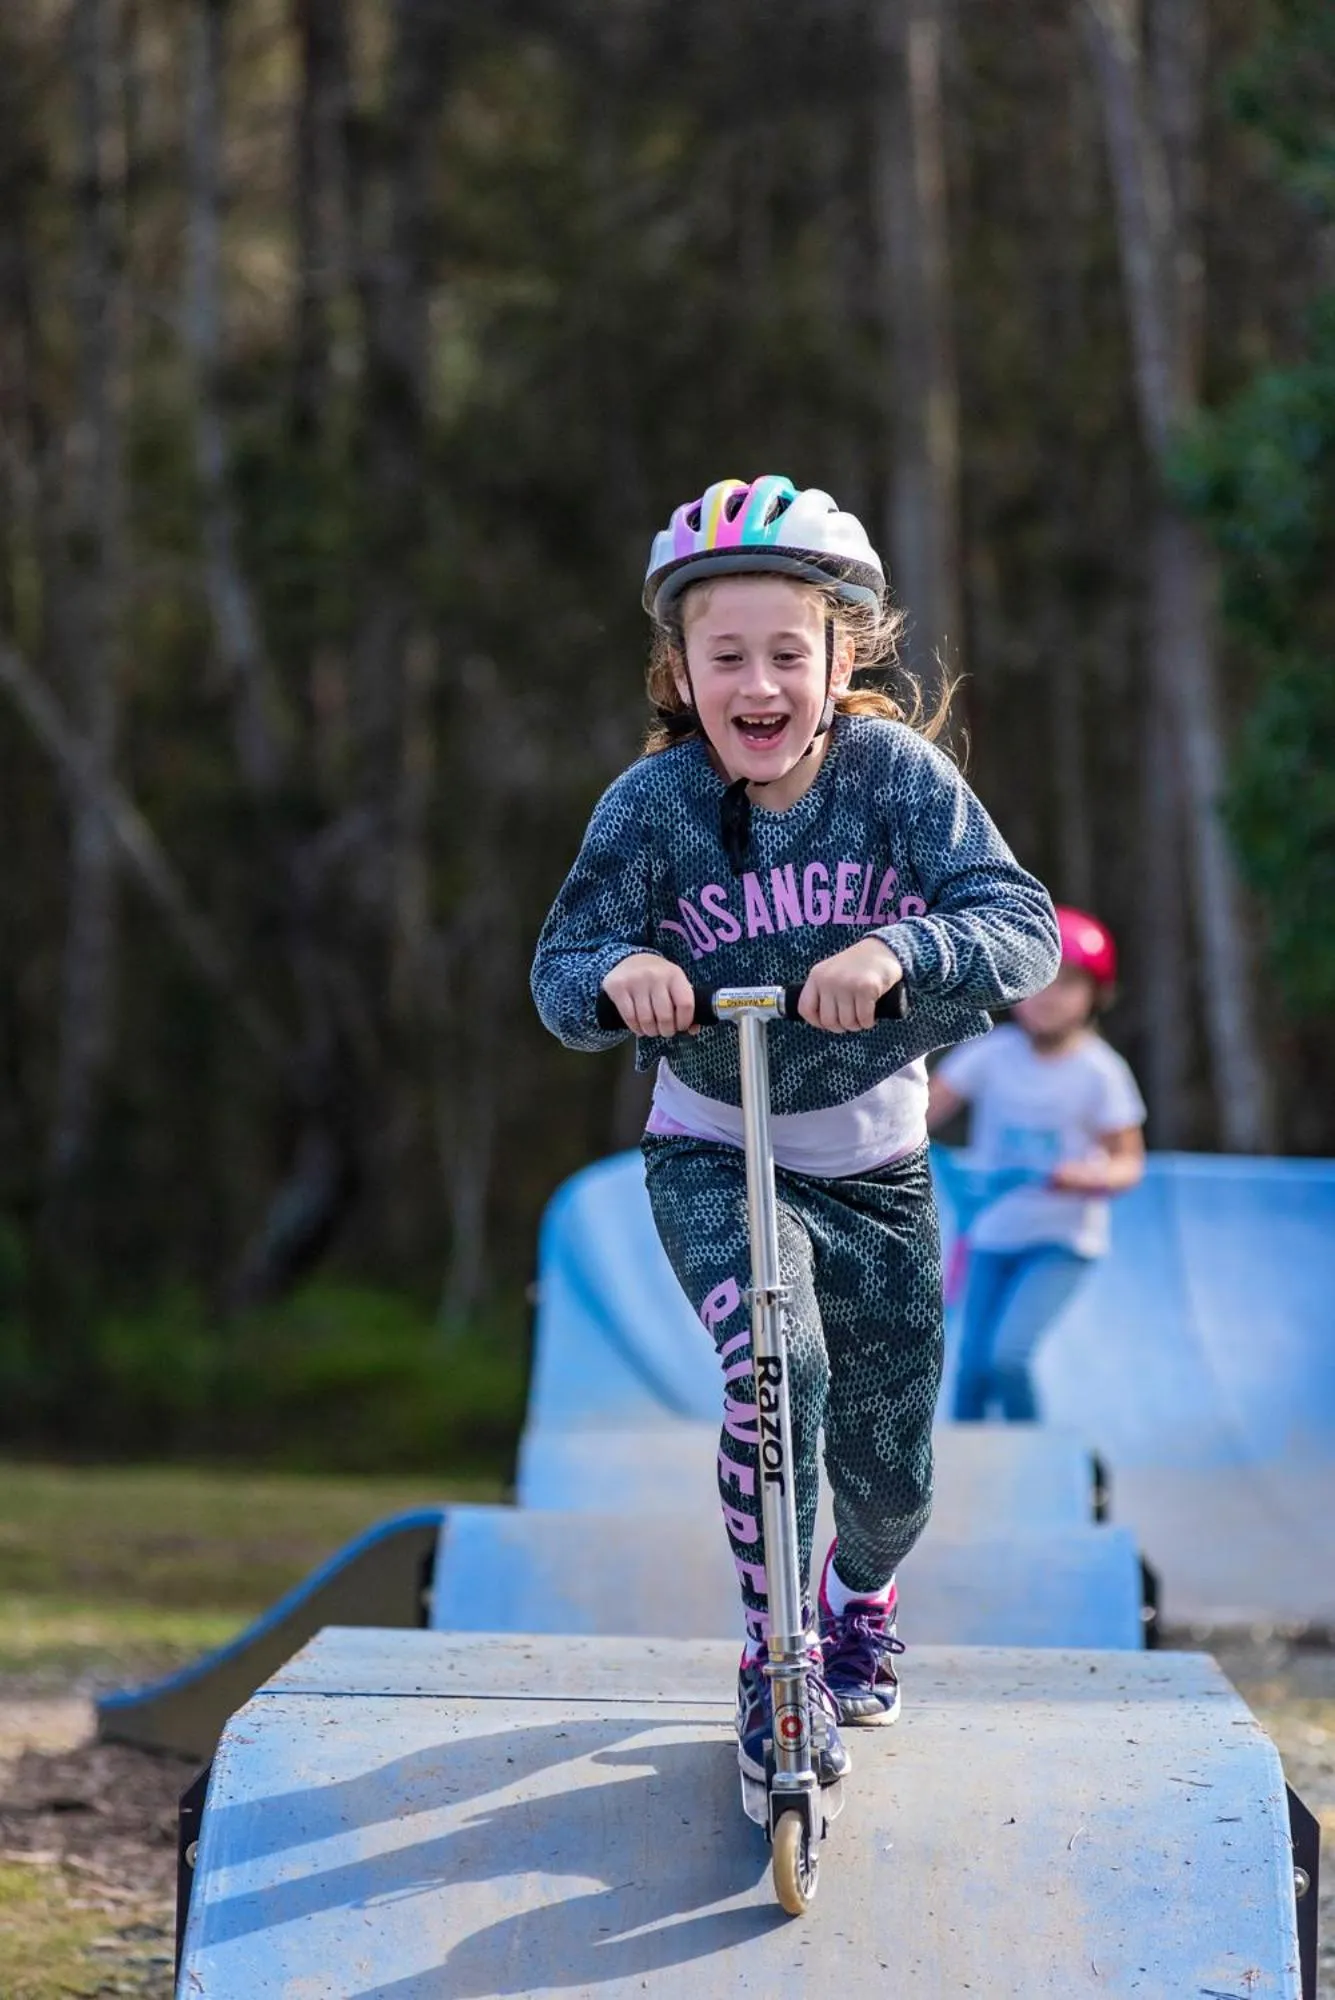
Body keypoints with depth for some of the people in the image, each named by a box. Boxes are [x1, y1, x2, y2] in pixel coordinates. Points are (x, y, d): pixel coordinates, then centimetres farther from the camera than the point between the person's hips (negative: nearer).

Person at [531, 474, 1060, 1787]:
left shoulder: (897, 771, -17)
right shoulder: (653, 804, -16)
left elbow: (1024, 927, -26)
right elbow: (559, 978, -16)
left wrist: (901, 950, -46)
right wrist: (617, 970, -40)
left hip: (874, 1164, 2)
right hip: (714, 1158, -2)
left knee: (891, 1473, 11)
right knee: (777, 1363, -30)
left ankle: (861, 1591, 48)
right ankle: (776, 1659, -11)